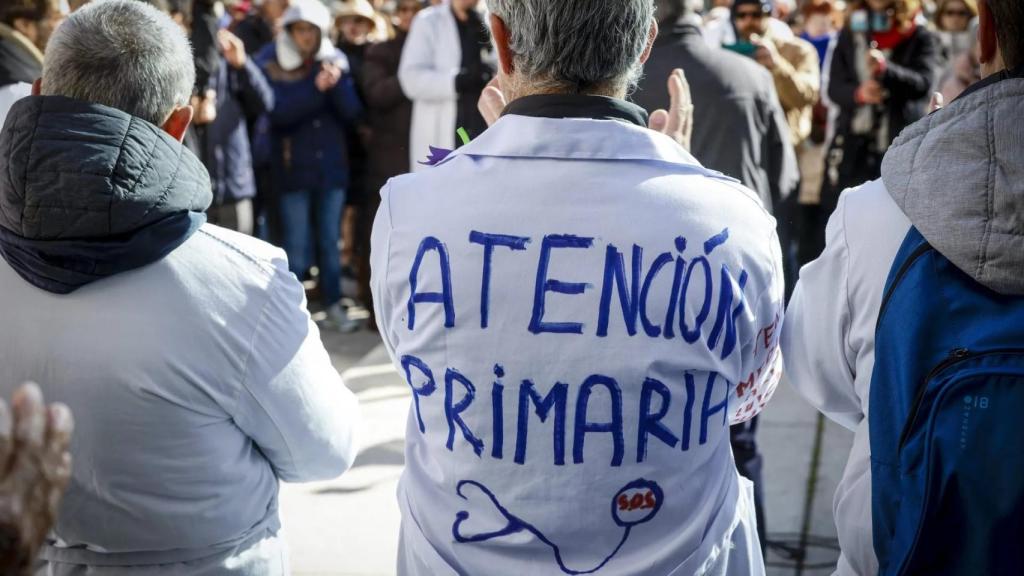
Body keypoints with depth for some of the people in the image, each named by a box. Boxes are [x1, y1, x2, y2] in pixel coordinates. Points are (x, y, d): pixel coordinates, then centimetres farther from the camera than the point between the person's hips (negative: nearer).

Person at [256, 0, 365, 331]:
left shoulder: (336, 62, 4)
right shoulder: (271, 65, -3)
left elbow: (353, 113, -4)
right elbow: (278, 112, -16)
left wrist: (337, 82, -21)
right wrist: (316, 88, -26)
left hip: (332, 166, 3)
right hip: (293, 168, -2)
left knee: (330, 241, 9)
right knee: (296, 245, 0)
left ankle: (333, 305, 19)